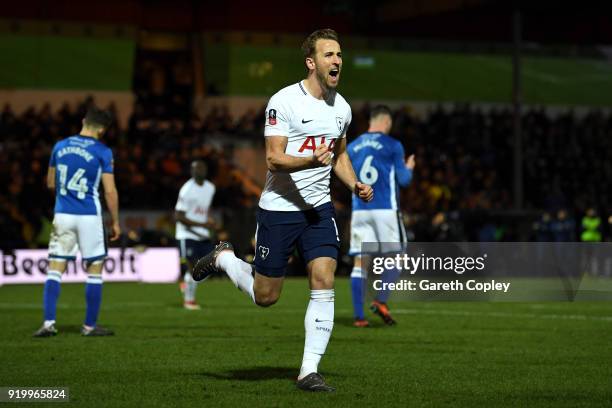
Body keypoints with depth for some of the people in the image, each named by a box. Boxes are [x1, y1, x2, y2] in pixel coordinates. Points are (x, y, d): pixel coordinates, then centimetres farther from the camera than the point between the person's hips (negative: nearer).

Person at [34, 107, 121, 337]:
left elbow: (50, 183, 15)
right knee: (94, 271, 8)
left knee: (55, 270, 4)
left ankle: (49, 323, -6)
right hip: (89, 216, -3)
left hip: (62, 215, 3)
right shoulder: (102, 152, -6)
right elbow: (110, 191, -8)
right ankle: (90, 325, 10)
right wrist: (115, 221, 2)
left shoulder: (60, 146, 6)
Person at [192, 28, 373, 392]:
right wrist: (311, 161, -35)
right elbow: (274, 159, -18)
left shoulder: (342, 108, 8)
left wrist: (355, 184, 5)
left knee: (324, 283, -12)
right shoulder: (285, 101, -13)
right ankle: (224, 259, 36)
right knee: (265, 297, 5)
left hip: (319, 208, 5)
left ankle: (309, 371, -7)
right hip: (279, 208, -5)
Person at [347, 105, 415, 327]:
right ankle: (381, 300, -11)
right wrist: (408, 168, 18)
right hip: (386, 209, -4)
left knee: (360, 262, 1)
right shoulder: (392, 146, -3)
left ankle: (359, 316, -4)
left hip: (359, 209, 4)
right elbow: (404, 180, -2)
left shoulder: (352, 147, 9)